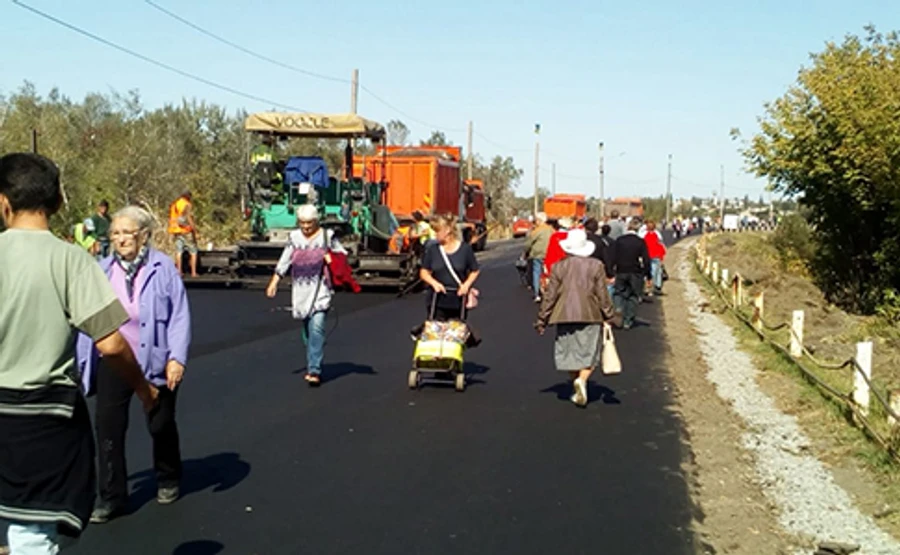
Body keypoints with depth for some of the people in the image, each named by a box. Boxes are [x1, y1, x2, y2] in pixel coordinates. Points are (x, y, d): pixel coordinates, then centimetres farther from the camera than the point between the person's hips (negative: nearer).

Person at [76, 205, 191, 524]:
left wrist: (177, 358, -15)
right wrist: (82, 362, 4)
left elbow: (180, 315, -10)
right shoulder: (102, 270, -2)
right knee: (108, 428, 0)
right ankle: (112, 497, 14)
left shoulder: (162, 268, -10)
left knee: (161, 425, 14)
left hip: (154, 363, -2)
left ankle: (168, 481, 39)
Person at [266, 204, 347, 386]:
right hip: (301, 290, 4)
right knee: (307, 330, 10)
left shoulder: (327, 236, 2)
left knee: (316, 327, -16)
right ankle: (312, 366, 24)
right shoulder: (294, 238, 10)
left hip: (320, 290, -4)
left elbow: (342, 254, 12)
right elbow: (284, 262, 10)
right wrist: (274, 282, 3)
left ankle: (315, 370, -17)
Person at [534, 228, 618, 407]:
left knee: (570, 353, 12)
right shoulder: (596, 266, 1)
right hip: (590, 316, -1)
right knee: (589, 353, 5)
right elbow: (603, 295, 1)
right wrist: (609, 317, 10)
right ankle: (582, 379, -21)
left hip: (565, 316, 1)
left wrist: (542, 320, 7)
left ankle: (578, 390, 18)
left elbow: (550, 296, 0)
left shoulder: (559, 267, 0)